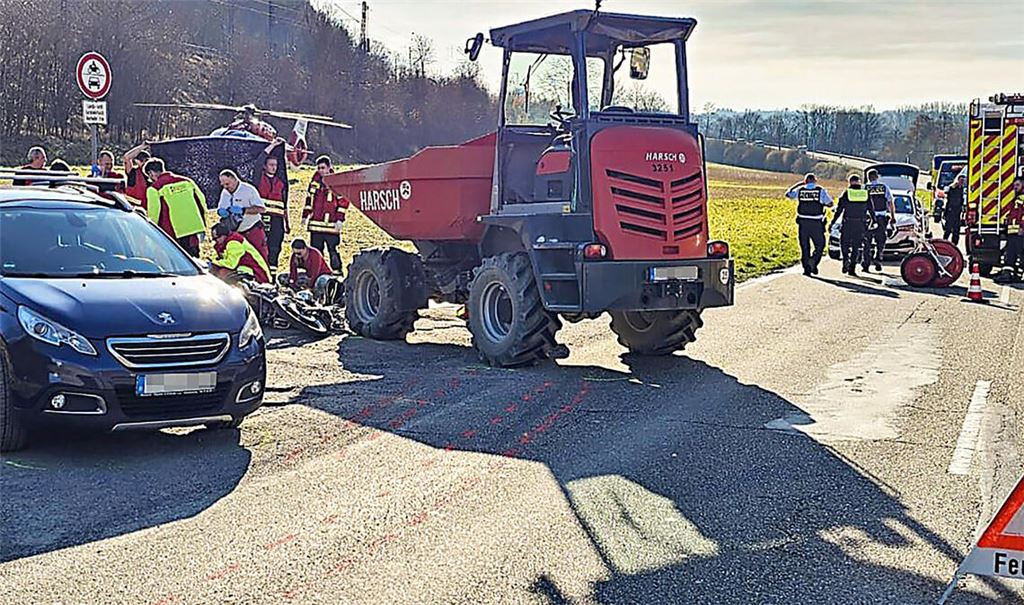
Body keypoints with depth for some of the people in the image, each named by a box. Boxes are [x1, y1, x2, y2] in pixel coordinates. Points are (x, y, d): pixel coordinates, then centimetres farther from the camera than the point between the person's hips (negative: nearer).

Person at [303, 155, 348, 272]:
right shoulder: (314, 181, 13)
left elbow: (343, 202, -5)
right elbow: (309, 199, 22)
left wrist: (339, 219, -10)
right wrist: (305, 215, 19)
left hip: (331, 225, -5)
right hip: (315, 224, 5)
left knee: (333, 250, -5)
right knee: (315, 250, 10)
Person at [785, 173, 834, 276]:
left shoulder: (800, 190, 4)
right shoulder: (821, 191, -2)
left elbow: (788, 194, 21)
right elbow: (830, 204, -1)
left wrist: (798, 184, 29)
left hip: (803, 223, 2)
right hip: (816, 224, -2)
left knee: (804, 246, 9)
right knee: (820, 245, 9)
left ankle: (807, 268, 5)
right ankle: (813, 260, -15)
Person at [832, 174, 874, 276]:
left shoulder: (846, 193, -3)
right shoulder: (865, 194, 4)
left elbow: (839, 210, -4)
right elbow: (871, 210, 10)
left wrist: (833, 222, 1)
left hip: (847, 224, -2)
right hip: (860, 225, 2)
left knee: (845, 244, 11)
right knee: (856, 247, 7)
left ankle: (846, 261, -13)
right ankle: (852, 269, 4)